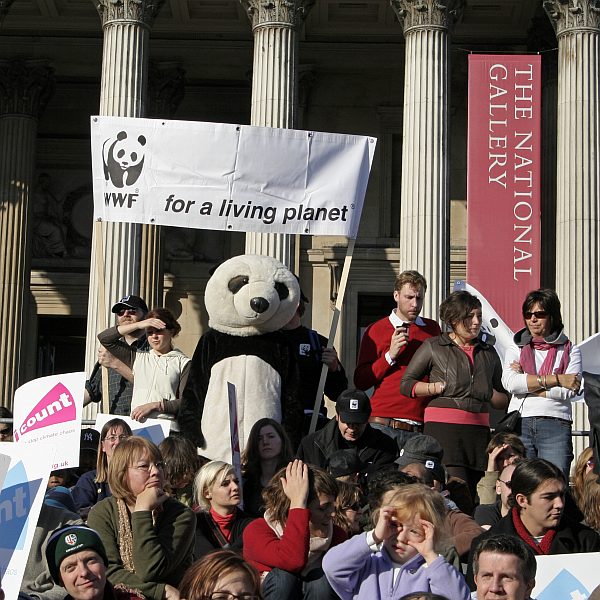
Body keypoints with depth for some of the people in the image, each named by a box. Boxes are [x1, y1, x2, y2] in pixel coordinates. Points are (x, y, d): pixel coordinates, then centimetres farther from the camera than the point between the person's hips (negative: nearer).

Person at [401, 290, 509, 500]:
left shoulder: (489, 353, 19)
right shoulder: (433, 347, 7)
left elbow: (504, 401, 24)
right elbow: (406, 384, 6)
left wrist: (490, 393, 2)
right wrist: (441, 386, -5)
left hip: (479, 431, 5)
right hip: (443, 427, -5)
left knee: (476, 497, 1)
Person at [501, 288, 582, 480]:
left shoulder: (570, 351, 12)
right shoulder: (516, 349, 16)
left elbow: (569, 391, -4)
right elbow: (510, 382, -4)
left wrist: (527, 383, -2)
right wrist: (556, 379, -6)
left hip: (555, 423, -1)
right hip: (519, 424, 1)